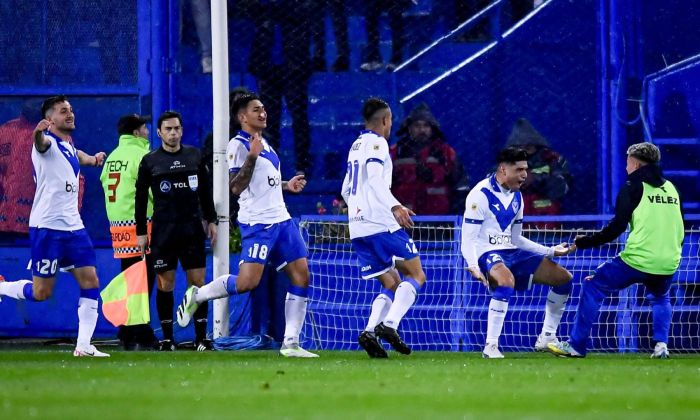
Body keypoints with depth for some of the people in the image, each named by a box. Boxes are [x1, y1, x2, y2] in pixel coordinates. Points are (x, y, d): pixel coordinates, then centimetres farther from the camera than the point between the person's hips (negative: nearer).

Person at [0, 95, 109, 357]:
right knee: (41, 292, -5)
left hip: (73, 226, 8)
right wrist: (38, 133, -59)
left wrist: (92, 158, 23)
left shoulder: (69, 147, 16)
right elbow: (41, 143, -36)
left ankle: (84, 345, -1)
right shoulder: (49, 142, -9)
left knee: (90, 282, -2)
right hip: (47, 227, -8)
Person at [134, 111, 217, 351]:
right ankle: (167, 339, 5)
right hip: (163, 230, -2)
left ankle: (201, 338, 2)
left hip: (192, 229, 2)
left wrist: (211, 220, 13)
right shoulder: (150, 161, 2)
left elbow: (205, 191, 17)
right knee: (165, 284, -1)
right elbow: (140, 197, 5)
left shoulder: (194, 156, 9)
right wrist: (141, 231, 1)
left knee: (198, 282, -2)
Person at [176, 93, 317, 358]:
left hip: (281, 220, 9)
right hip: (257, 224, -9)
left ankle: (290, 343, 3)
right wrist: (252, 156, -25)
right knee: (247, 282, -17)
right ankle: (198, 295, 9)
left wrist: (287, 185, 20)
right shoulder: (238, 146, -8)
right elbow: (236, 187, -18)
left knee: (301, 277, 0)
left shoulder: (264, 143, 20)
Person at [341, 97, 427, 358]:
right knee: (415, 275, -4)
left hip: (358, 227, 8)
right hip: (381, 224, -8)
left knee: (391, 284, 10)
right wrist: (395, 206, -30)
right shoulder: (376, 143, -4)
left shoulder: (356, 146, 23)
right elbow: (375, 178, -21)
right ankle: (389, 325, -23)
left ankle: (370, 330, -12)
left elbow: (346, 190, 29)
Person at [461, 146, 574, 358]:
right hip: (487, 254, -9)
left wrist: (551, 251, 18)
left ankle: (546, 338, 12)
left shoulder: (516, 197, 13)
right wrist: (473, 266, -30)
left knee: (563, 278, 5)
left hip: (511, 253, 9)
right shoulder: (480, 195, -12)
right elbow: (468, 238, -15)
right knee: (506, 281, -41)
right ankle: (491, 346, -36)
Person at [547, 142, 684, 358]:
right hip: (668, 263, 6)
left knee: (593, 287, 10)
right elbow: (678, 229, 21)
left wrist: (585, 242, 3)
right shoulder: (671, 188, 15)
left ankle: (576, 345, 7)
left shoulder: (633, 187, -1)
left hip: (637, 260, -5)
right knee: (661, 298, 34)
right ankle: (661, 345, 12)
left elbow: (617, 227, -6)